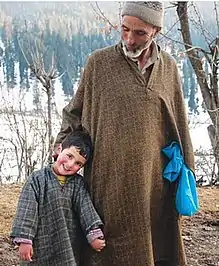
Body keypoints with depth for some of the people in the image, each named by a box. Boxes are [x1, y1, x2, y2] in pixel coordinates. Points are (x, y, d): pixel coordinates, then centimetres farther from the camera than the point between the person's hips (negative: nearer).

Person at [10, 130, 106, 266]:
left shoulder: (78, 183, 5)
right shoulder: (37, 179, -4)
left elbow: (86, 207, -5)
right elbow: (27, 210, -8)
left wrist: (94, 234, -17)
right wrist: (24, 240, -15)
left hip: (69, 247, 3)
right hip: (41, 247, -3)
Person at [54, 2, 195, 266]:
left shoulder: (168, 67, 7)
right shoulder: (98, 62, 0)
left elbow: (179, 125, 11)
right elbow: (75, 111, 10)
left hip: (155, 181, 3)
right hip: (111, 180, -2)